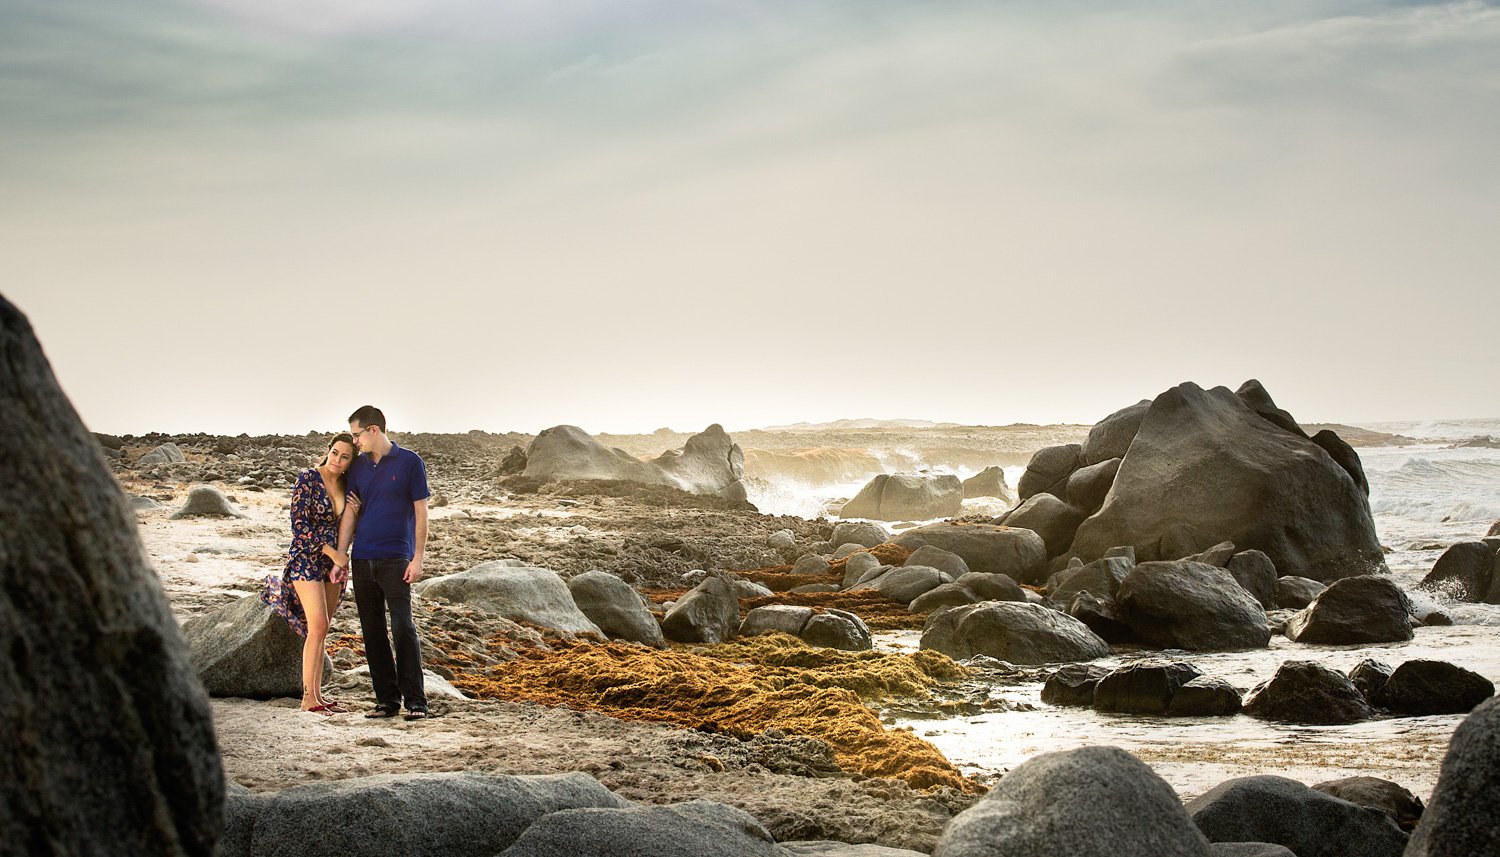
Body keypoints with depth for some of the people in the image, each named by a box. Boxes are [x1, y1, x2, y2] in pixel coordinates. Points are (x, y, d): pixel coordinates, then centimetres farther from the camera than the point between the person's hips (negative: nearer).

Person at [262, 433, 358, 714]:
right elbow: (299, 524, -17)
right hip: (306, 559, -7)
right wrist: (331, 552, -18)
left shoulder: (345, 487, 8)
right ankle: (308, 698, -13)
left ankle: (317, 694, 15)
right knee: (319, 627, -15)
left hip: (332, 562, 7)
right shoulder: (308, 478, -11)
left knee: (319, 630, 9)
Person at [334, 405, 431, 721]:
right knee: (373, 633, 5)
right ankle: (387, 700, 10)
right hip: (362, 561, 5)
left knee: (403, 627, -11)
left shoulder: (410, 462, -2)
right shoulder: (358, 467, 11)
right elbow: (349, 514, 11)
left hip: (395, 560, -5)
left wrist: (418, 558, -9)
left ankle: (415, 701, -8)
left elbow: (421, 511, -3)